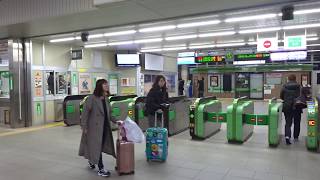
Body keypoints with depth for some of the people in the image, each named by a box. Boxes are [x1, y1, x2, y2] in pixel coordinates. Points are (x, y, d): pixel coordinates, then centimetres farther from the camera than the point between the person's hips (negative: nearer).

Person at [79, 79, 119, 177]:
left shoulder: (106, 99, 7)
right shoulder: (91, 98, -13)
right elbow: (85, 113, -13)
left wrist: (115, 121, 8)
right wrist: (84, 127, -15)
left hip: (105, 127, 7)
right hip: (94, 127, -7)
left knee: (102, 146, 16)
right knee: (97, 147, 0)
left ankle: (91, 161, 42)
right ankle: (101, 169, 10)